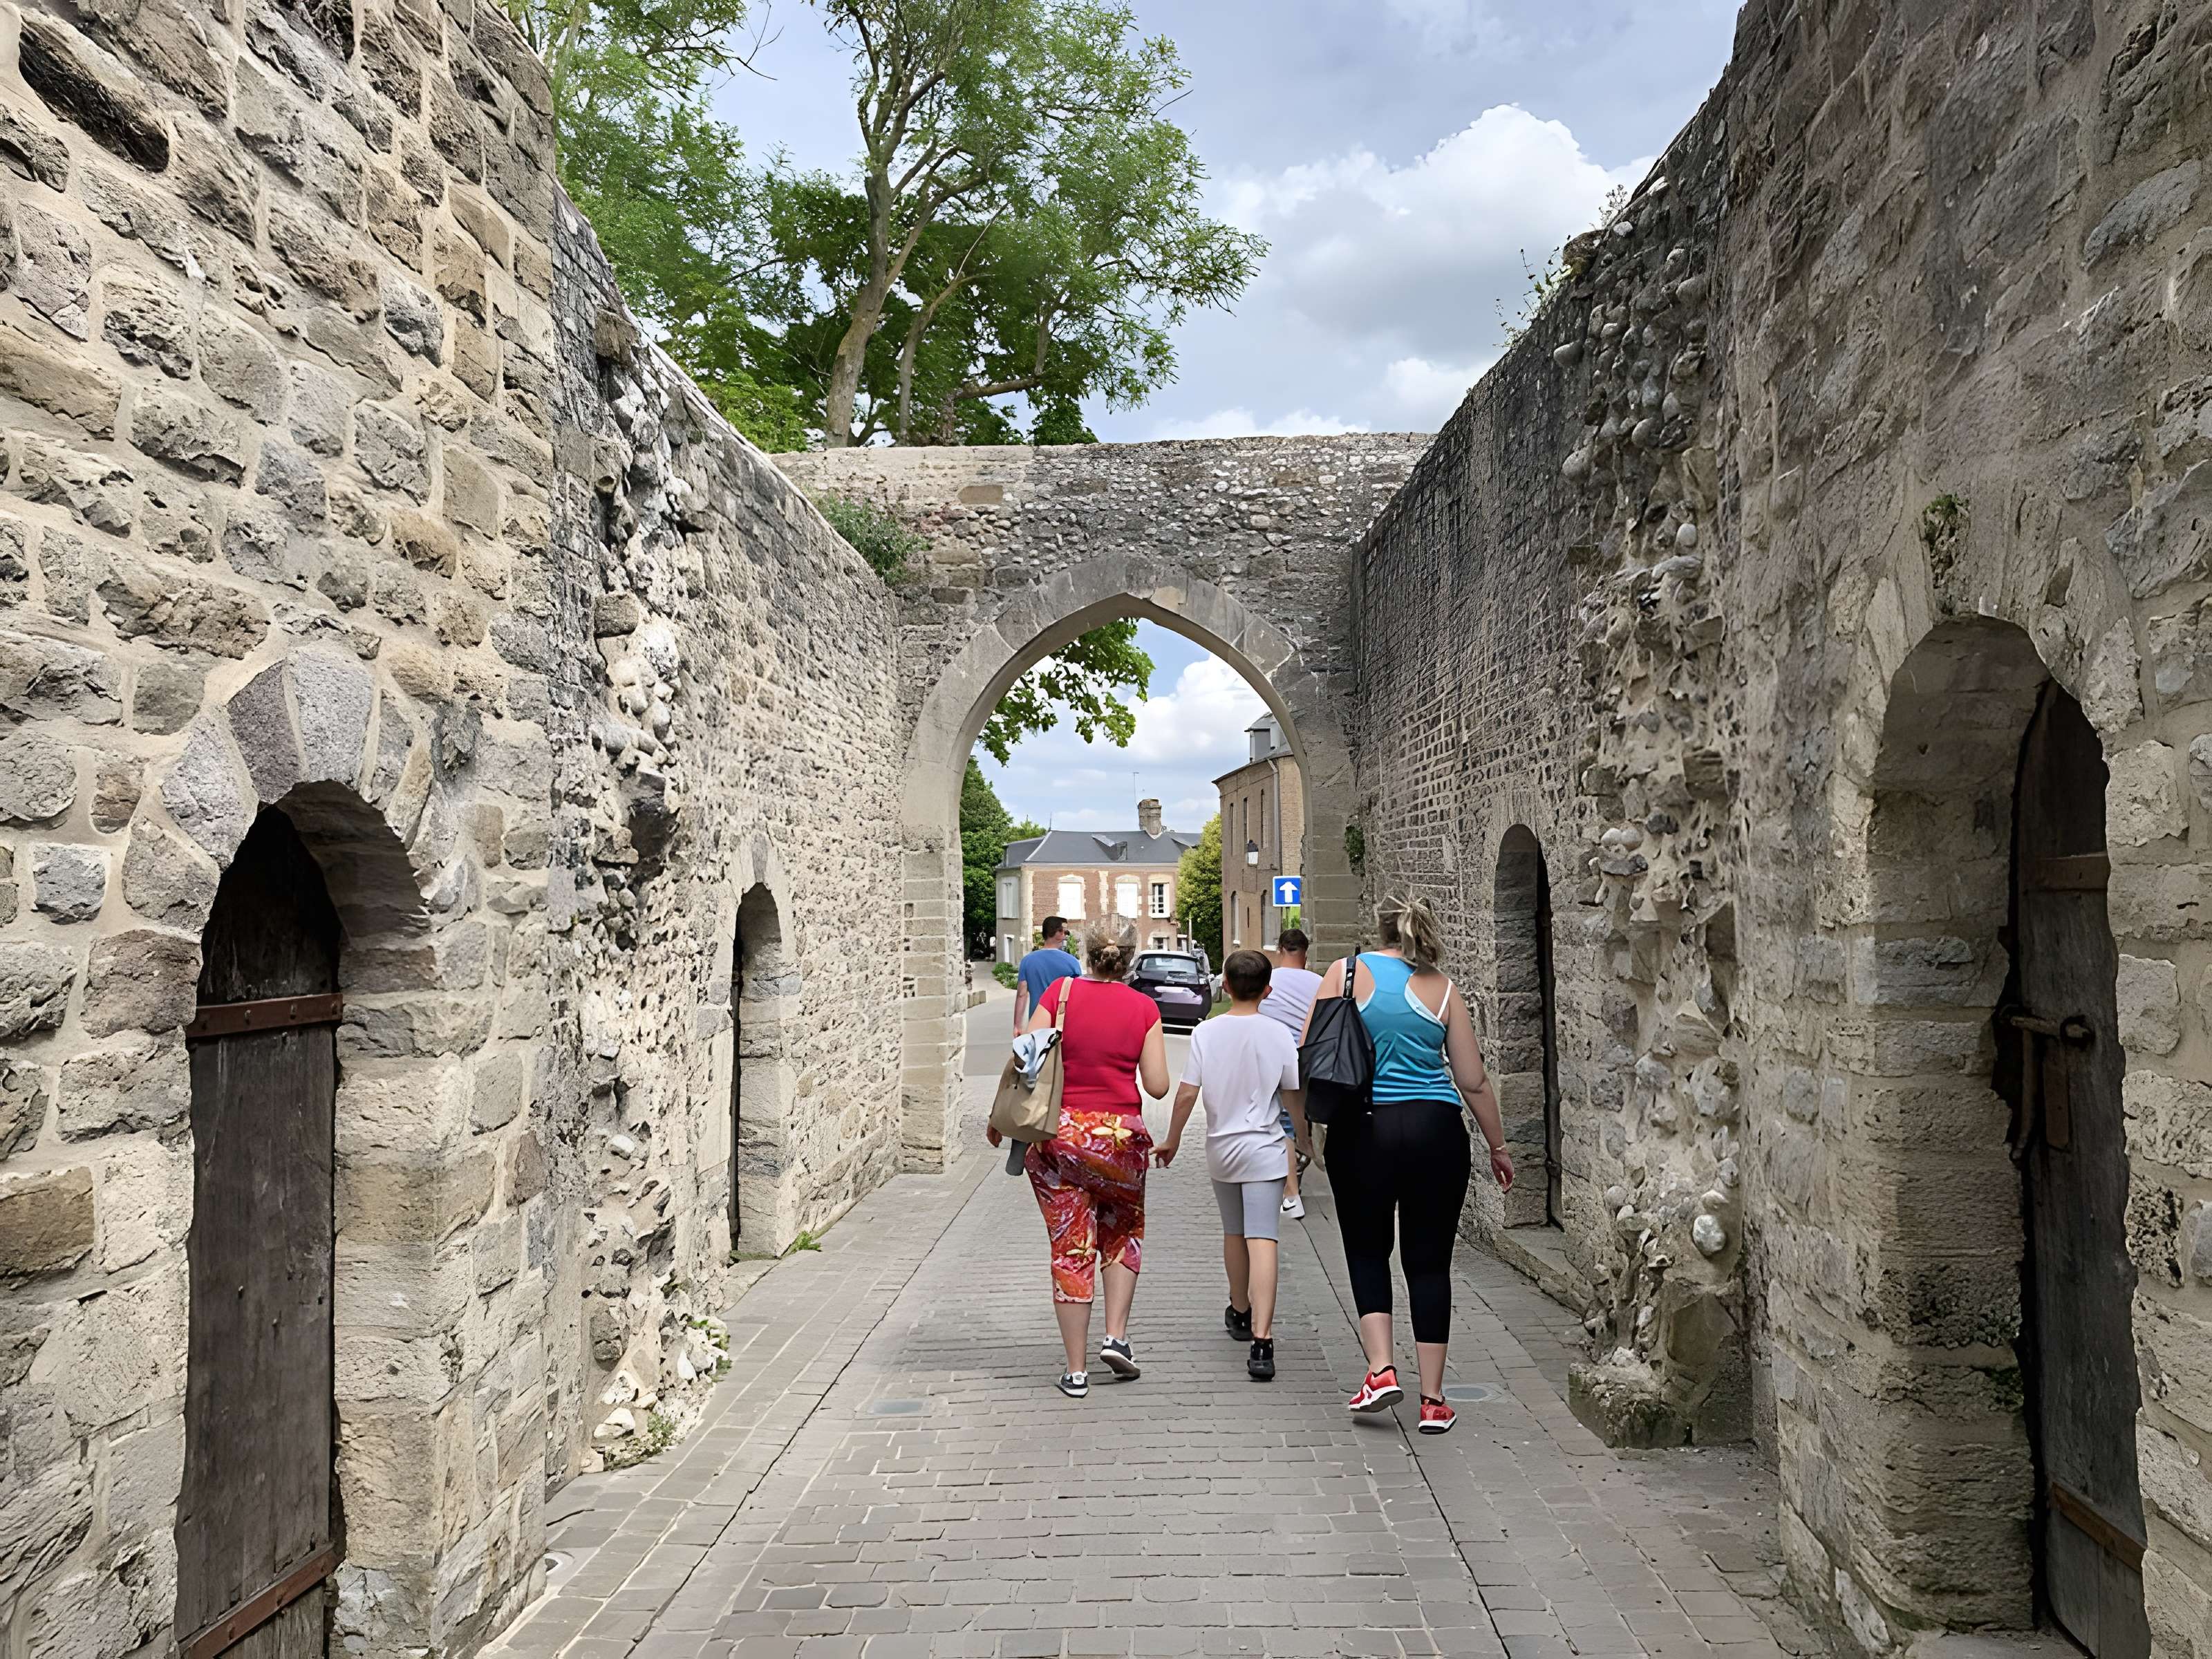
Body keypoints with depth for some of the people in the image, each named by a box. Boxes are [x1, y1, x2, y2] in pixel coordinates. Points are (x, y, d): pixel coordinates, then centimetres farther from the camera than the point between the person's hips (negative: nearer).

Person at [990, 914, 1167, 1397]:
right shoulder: (1143, 1008, -4)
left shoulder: (1060, 992, -4)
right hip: (1120, 1137, 0)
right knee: (1123, 1234, 24)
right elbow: (1158, 1086, -5)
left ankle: (1076, 1370, 12)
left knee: (1070, 1248, 8)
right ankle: (1116, 1336, 13)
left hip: (1056, 1134, 0)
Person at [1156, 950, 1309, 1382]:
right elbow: (1293, 1098, 1)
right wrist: (1303, 1138, 18)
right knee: (1262, 1241, -9)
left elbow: (1187, 1093, -5)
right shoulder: (1279, 1035, -7)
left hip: (1220, 1148, 3)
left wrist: (1172, 1139, 9)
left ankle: (1240, 1313, 40)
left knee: (1233, 1233, 21)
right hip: (1264, 1150, -2)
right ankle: (1261, 1341, -19)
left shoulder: (1206, 1032, -5)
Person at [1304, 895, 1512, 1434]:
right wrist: (1498, 1146, 18)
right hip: (1435, 1131, 1)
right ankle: (1432, 1400, 12)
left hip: (1361, 1131, -1)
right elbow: (1474, 1081, 7)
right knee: (1429, 1261, 9)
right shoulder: (1442, 989, 5)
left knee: (1367, 1252, 16)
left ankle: (1380, 1369, 2)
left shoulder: (1346, 973, 2)